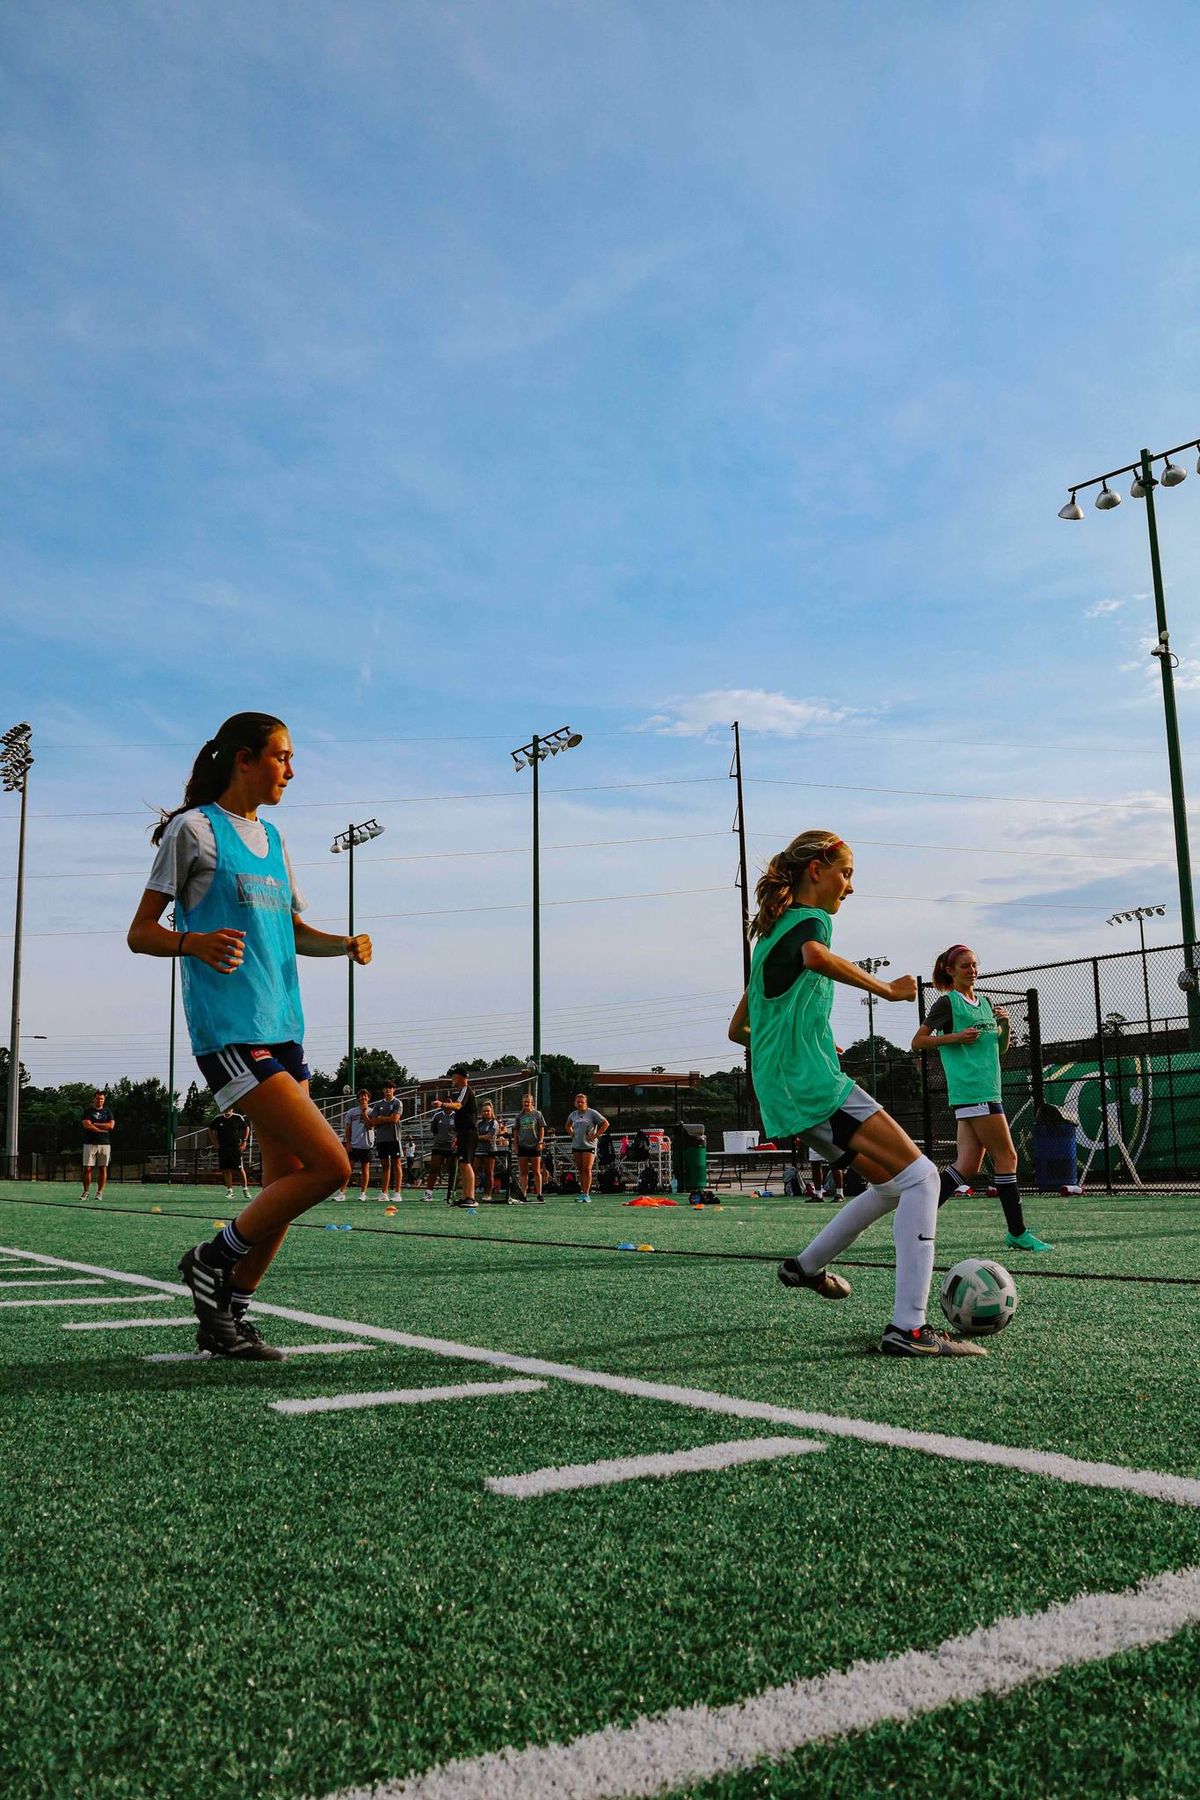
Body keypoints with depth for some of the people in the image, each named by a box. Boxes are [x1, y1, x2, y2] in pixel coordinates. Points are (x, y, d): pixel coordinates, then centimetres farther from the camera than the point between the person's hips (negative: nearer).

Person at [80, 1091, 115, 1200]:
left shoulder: (107, 1112, 12)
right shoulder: (88, 1111, 6)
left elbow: (111, 1125, -3)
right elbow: (87, 1126, -10)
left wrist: (95, 1124, -7)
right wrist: (103, 1129, -9)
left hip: (104, 1145, 2)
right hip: (90, 1144, -2)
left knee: (103, 1169, 0)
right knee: (87, 1169, -4)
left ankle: (99, 1193, 4)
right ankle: (85, 1192, 5)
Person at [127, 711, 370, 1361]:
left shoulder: (272, 840, 18)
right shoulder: (194, 828, -3)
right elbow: (140, 932, -4)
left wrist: (345, 943, 6)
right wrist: (194, 942, -25)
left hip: (282, 1027, 8)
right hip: (229, 1031, -8)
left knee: (287, 1178, 6)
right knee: (330, 1164, -15)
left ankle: (226, 1318, 18)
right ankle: (213, 1260, 4)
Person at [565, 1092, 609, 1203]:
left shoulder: (592, 1113, -5)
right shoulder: (573, 1115, 12)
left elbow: (605, 1123, -6)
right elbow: (568, 1125, 32)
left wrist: (596, 1135, -10)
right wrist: (572, 1134, 15)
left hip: (589, 1145, -5)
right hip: (576, 1146, 5)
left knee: (587, 1169, -12)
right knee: (580, 1170, 8)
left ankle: (586, 1194, -12)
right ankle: (583, 1192, 16)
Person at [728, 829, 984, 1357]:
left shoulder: (770, 934, 22)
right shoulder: (810, 920, -4)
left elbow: (737, 1029, 27)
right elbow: (816, 956, -33)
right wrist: (885, 989, -23)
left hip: (789, 1094, 10)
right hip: (816, 1087, -10)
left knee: (893, 1184, 19)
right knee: (919, 1177, -14)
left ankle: (805, 1266, 30)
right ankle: (907, 1328, -21)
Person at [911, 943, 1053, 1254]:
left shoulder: (985, 1002, 20)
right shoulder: (947, 1002, -2)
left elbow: (1000, 1048, 26)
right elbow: (917, 1042, -4)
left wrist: (1005, 1025, 7)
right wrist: (955, 1036, -14)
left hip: (987, 1089, 8)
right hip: (971, 1091, -8)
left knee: (968, 1166, 3)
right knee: (1006, 1156, -6)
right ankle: (1018, 1233, 1)